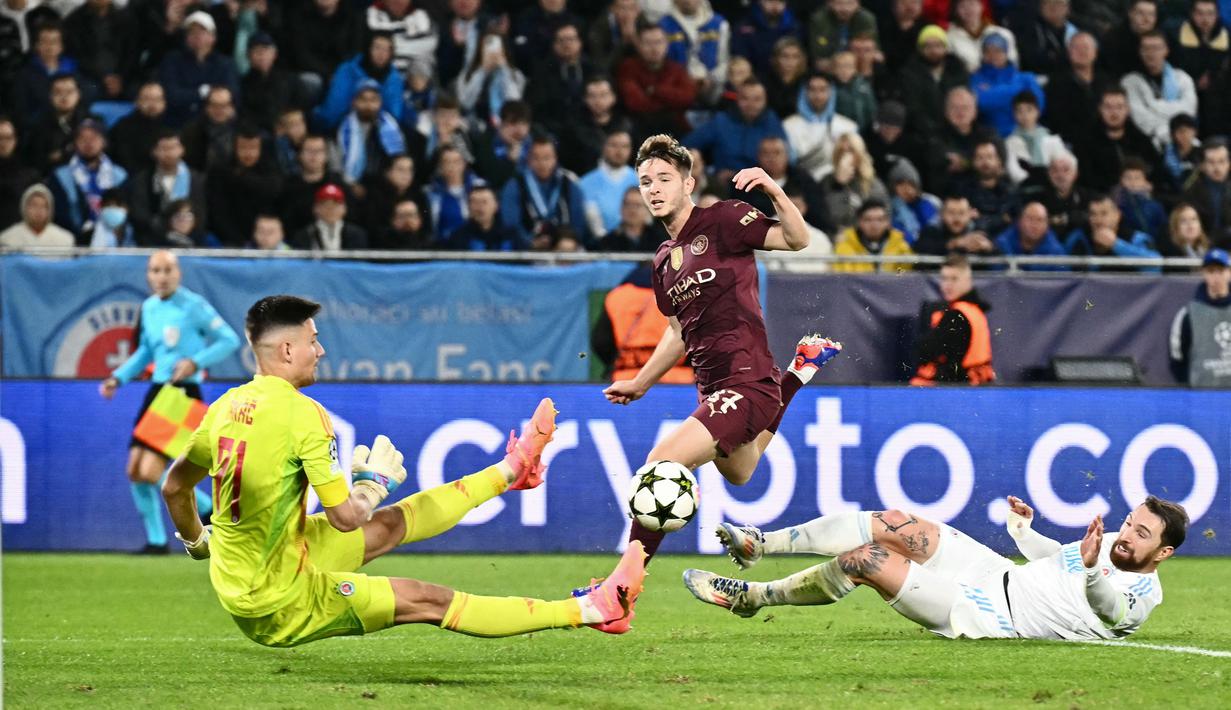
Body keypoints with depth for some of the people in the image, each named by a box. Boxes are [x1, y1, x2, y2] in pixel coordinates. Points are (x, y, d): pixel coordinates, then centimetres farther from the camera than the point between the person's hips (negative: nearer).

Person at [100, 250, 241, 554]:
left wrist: (196, 362, -19)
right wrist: (118, 378, 12)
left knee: (151, 472, -15)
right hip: (157, 390, 7)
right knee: (135, 470, 2)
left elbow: (230, 340, -8)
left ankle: (208, 511, 5)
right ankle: (156, 541, 13)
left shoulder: (193, 306, -10)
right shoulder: (149, 307, 11)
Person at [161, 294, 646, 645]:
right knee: (429, 601, -1)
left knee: (390, 525, 22)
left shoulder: (225, 407, 2)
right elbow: (346, 517, -22)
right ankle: (591, 610, 5)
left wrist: (197, 544, 32)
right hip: (281, 606, -8)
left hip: (233, 583, 8)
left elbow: (174, 488, 15)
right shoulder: (301, 414, -21)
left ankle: (508, 471, 39)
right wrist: (377, 478, -2)